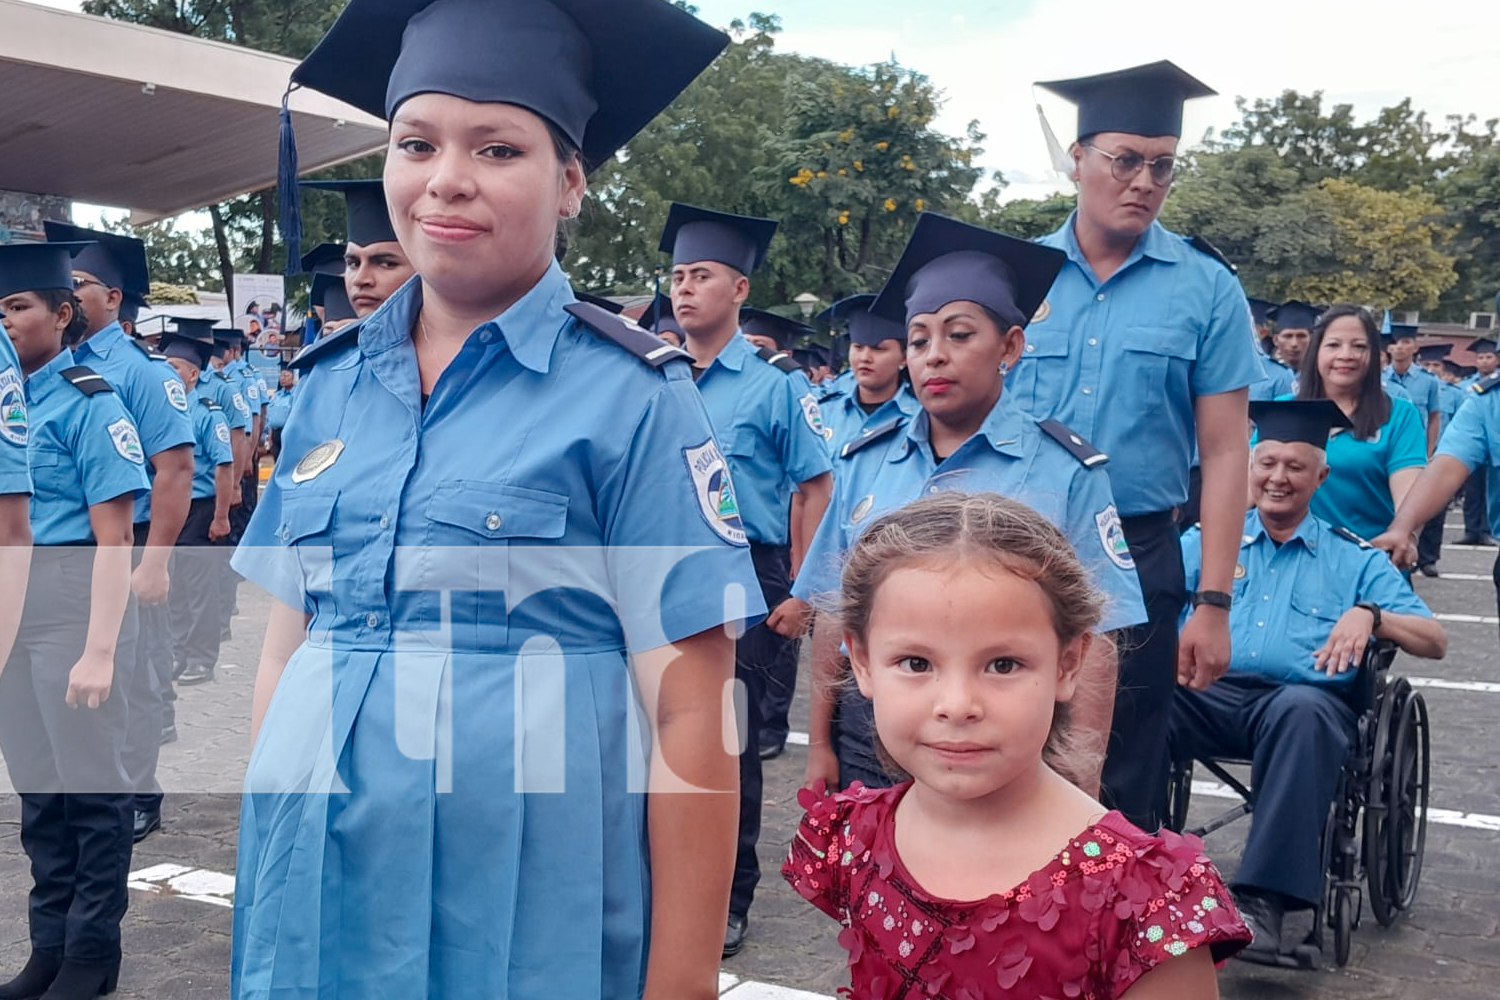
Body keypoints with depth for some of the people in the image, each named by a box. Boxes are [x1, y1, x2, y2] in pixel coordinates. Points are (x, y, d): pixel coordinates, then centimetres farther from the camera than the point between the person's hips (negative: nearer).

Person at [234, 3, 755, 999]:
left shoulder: (632, 397, -9)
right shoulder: (333, 383, 5)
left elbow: (689, 719, -11)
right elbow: (285, 648, 11)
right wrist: (256, 877, 10)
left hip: (527, 918, -4)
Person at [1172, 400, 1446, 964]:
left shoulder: (1355, 560, 21)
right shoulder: (1205, 540, 24)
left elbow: (1435, 643, 13)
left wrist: (1369, 614, -7)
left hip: (1302, 702, -1)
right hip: (1205, 693, 1)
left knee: (1301, 708, -39)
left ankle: (1263, 899, -40)